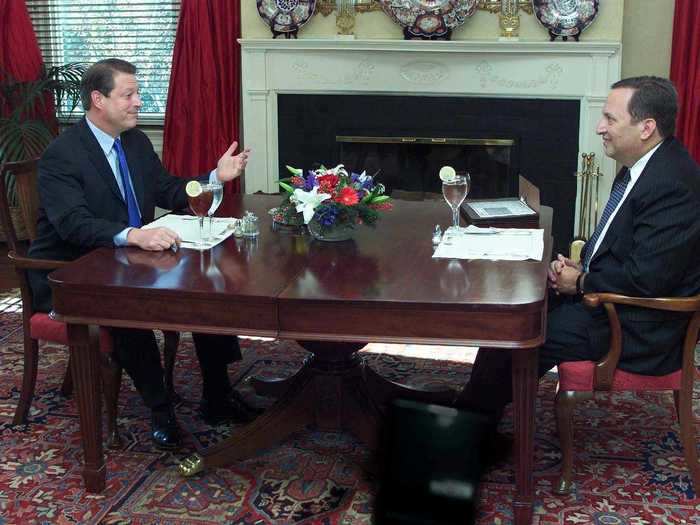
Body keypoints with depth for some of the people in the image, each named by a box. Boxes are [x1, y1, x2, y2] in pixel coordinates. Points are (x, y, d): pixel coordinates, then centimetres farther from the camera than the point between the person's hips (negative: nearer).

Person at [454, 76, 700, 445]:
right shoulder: (641, 166, 6)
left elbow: (647, 278, -28)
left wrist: (582, 283, -14)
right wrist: (579, 266, 0)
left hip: (639, 327, -10)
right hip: (604, 293, 10)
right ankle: (473, 411, 17)